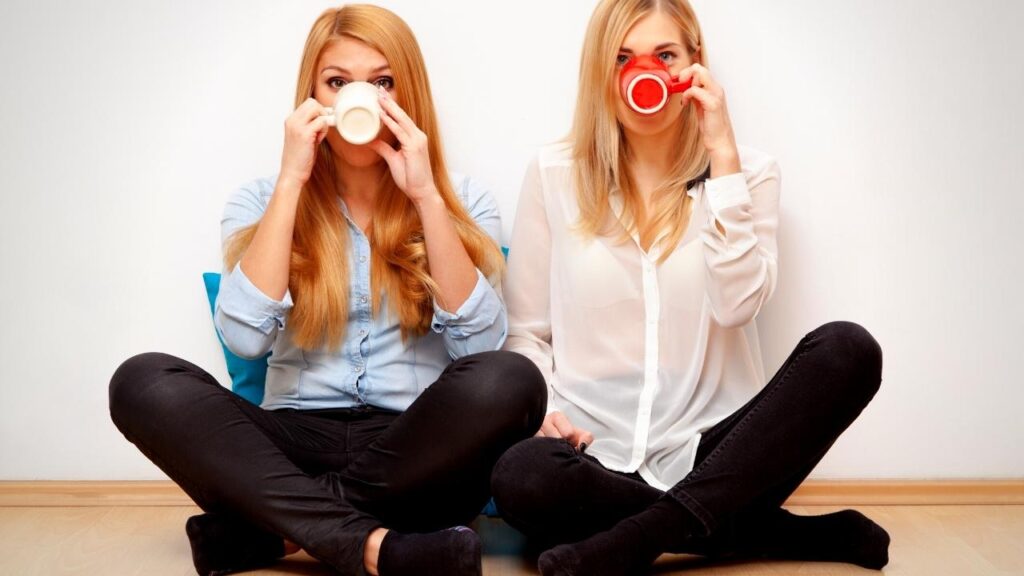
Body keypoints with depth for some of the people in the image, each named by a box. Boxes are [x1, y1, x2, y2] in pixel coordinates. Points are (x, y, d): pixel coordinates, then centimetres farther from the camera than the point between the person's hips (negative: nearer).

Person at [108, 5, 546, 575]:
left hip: (418, 459, 0)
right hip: (294, 449, 1)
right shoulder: (261, 201, 5)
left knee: (510, 380, -31)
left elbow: (481, 345, -11)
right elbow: (246, 337, -12)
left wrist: (425, 194, -15)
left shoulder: (463, 201, 5)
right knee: (143, 380, -23)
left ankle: (266, 527, -20)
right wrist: (292, 180, -12)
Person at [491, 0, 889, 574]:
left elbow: (738, 306, -12)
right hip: (597, 455, 0)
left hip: (712, 449, 1)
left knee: (848, 349, -24)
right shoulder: (555, 174, 4)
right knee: (520, 477, -34)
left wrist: (722, 157, -13)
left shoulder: (750, 171, 5)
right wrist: (544, 410, -12)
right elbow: (525, 331, 7)